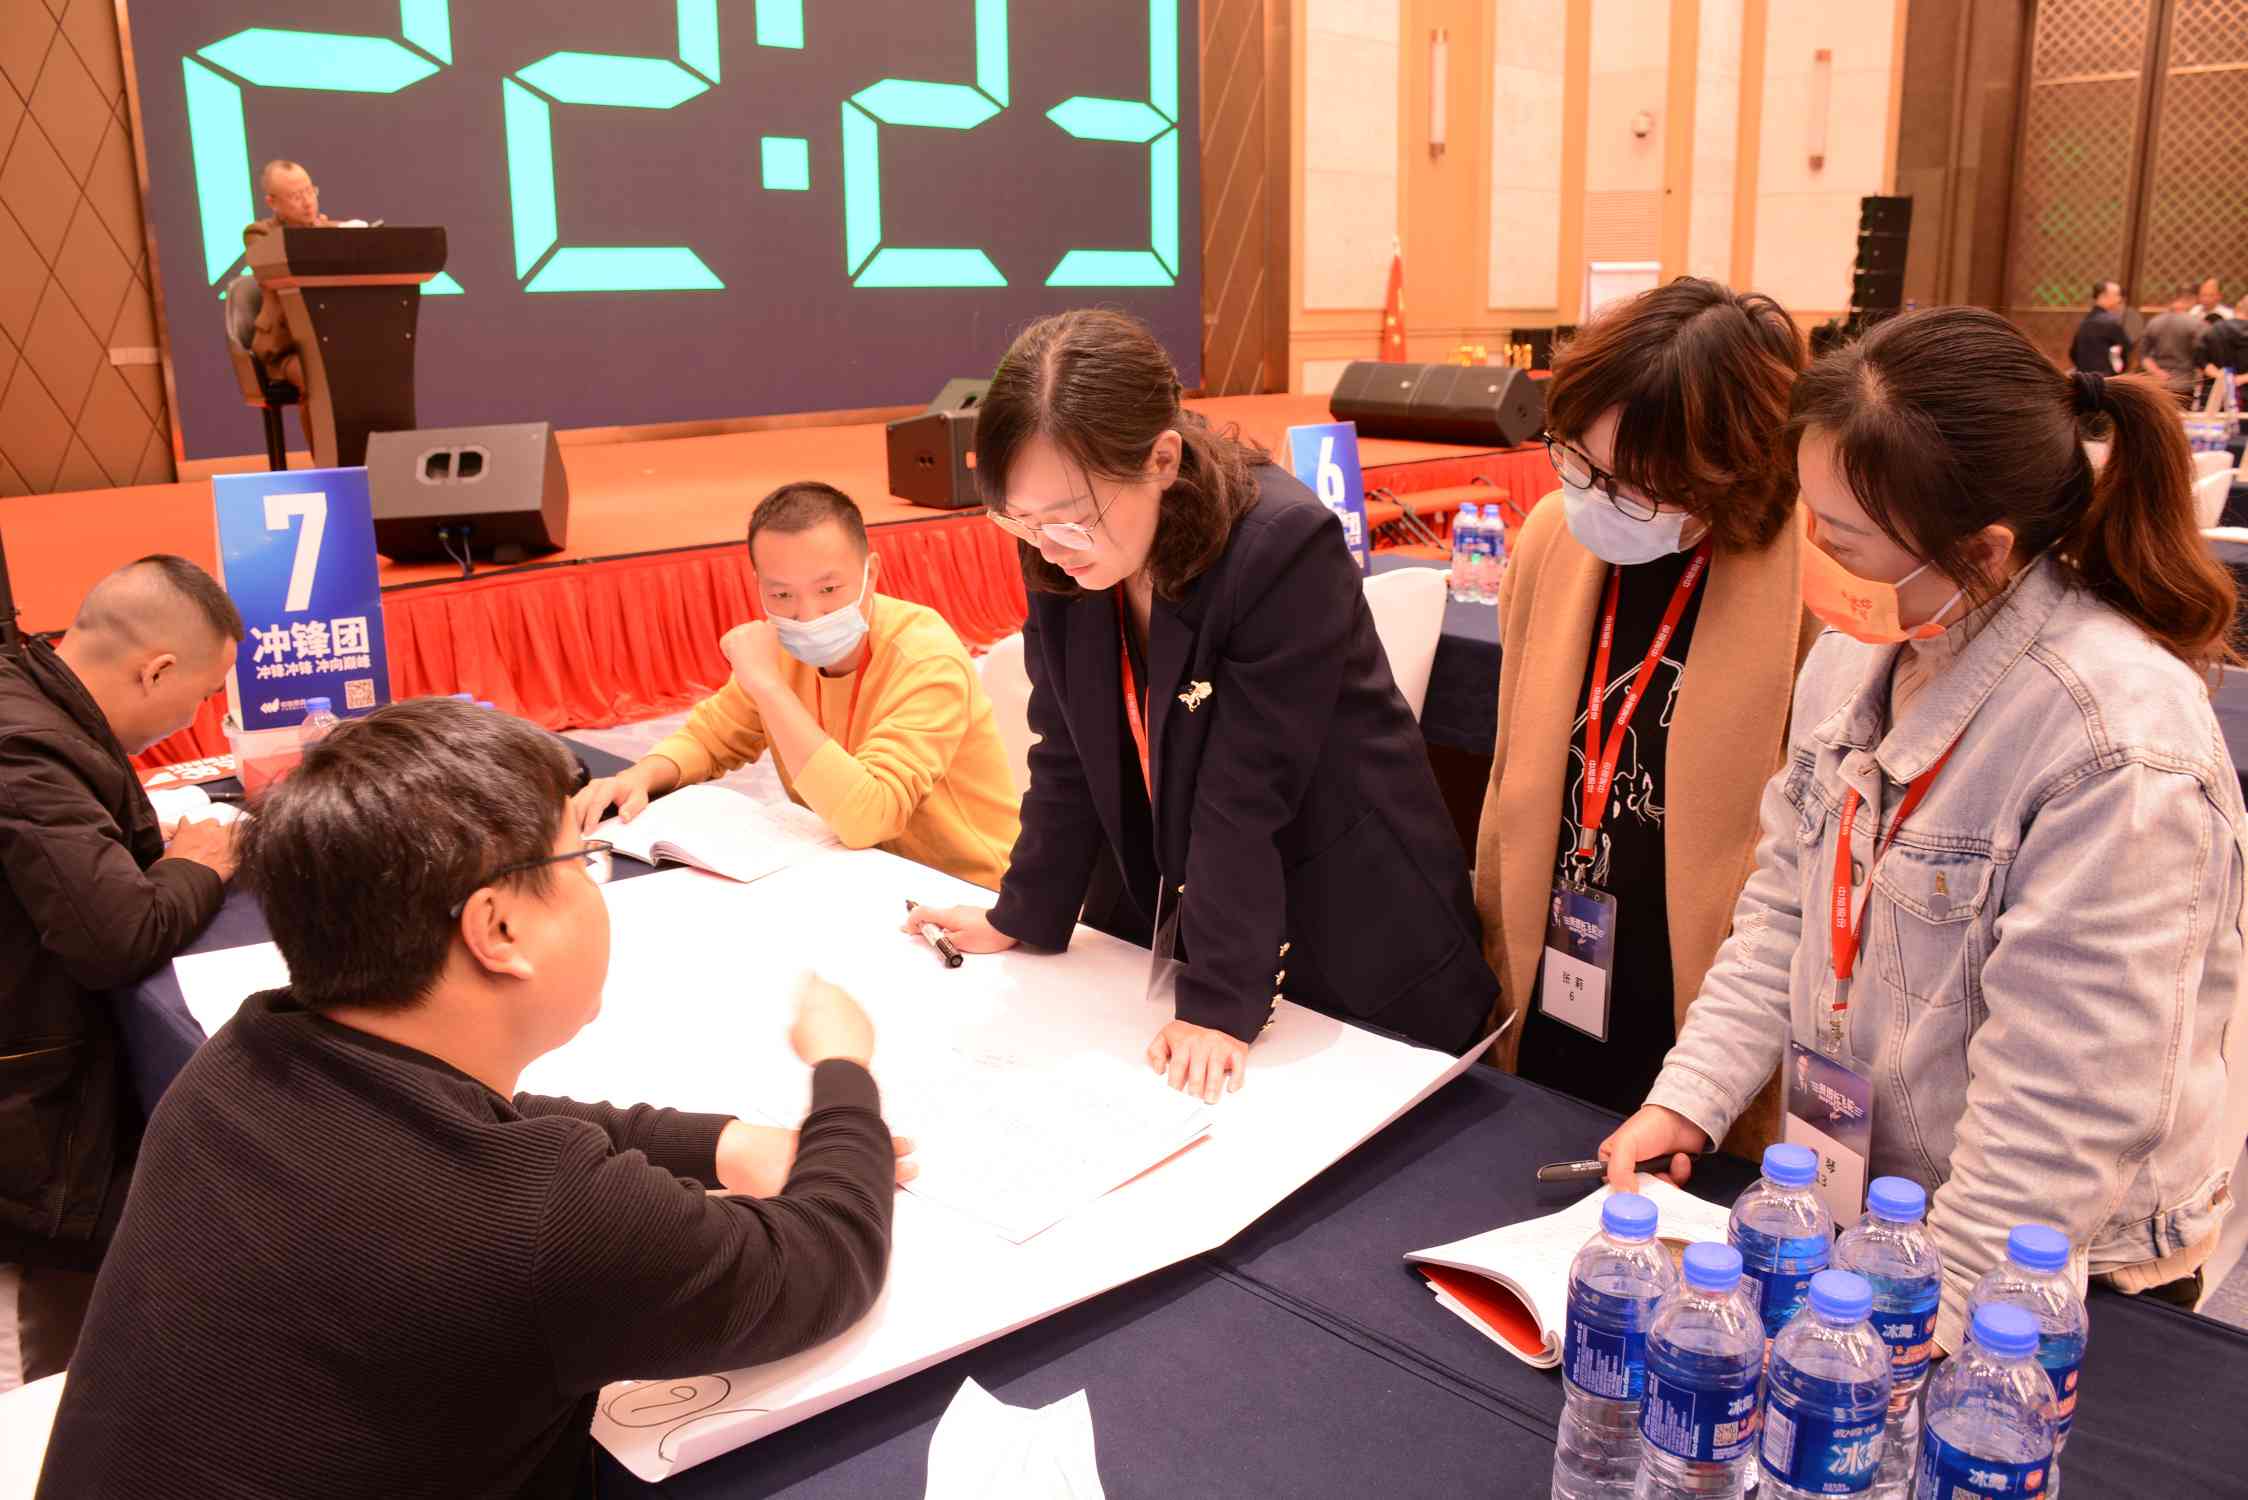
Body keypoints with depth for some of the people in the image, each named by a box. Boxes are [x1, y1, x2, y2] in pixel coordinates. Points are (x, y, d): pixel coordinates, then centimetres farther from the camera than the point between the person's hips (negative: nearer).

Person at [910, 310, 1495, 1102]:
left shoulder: (1286, 548, -28)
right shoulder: (1059, 555, -9)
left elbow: (1247, 795, -28)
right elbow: (1070, 756, -1)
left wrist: (1221, 1001, -24)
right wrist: (1022, 917, 0)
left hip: (1349, 938, -5)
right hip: (1161, 910, 6)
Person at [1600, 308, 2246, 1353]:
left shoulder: (2121, 752, -27)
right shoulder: (1862, 647, -5)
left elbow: (2070, 1099, -26)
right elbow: (1786, 905, 3)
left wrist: (1933, 1319, -24)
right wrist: (1690, 1096, -5)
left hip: (2056, 1267, -6)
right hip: (1852, 1199, 6)